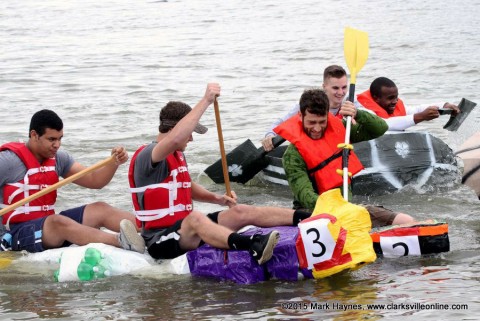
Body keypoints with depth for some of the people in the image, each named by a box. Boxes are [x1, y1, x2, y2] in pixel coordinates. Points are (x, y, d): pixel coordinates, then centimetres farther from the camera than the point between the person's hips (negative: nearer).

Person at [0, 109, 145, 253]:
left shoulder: (58, 158, 11)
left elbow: (94, 180, 9)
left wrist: (115, 162, -9)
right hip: (18, 232, -8)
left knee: (99, 209, -8)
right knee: (58, 222, -35)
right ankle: (121, 241, -58)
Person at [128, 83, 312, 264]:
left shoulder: (177, 155, 16)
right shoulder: (146, 156, -16)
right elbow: (175, 138, -37)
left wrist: (217, 199, 13)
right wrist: (206, 101, -35)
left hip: (185, 229, 10)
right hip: (160, 239, -10)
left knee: (241, 212, -2)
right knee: (195, 218, -40)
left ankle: (306, 219, -9)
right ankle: (252, 247, -66)